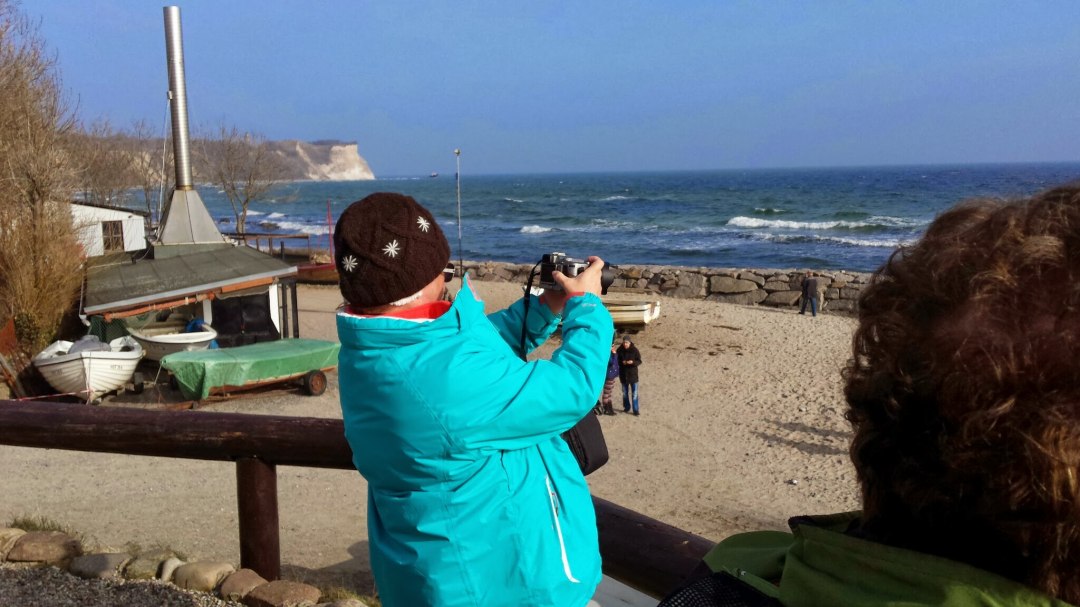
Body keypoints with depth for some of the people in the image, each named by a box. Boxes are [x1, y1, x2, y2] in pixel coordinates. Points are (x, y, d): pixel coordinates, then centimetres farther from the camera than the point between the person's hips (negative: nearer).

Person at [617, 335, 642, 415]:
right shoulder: (620, 350, -3)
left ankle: (635, 409, 5)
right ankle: (626, 407, 29)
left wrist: (633, 362, -25)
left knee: (634, 393, -1)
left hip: (633, 373, -3)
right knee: (625, 392, 14)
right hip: (623, 374, 3)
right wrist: (622, 362, -16)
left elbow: (639, 361, -6)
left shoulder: (634, 350, -10)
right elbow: (617, 360, 5)